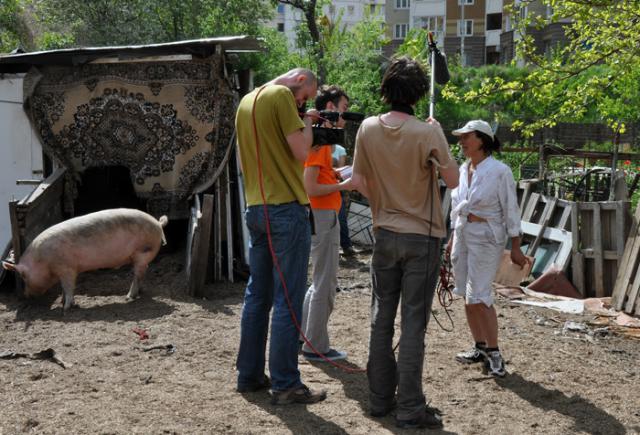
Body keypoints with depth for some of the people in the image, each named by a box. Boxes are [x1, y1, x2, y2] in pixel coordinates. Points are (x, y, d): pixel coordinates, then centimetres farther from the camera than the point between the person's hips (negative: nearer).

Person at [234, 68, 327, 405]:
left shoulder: (247, 100, 18)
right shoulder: (281, 94, -8)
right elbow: (301, 152, -14)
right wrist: (307, 126, 5)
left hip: (256, 208, 8)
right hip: (286, 208, -8)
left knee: (257, 295, 14)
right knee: (288, 300, -4)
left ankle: (250, 375, 20)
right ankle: (285, 384, 0)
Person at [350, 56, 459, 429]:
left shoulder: (368, 129, -3)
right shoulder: (428, 132, -15)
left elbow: (358, 182, 3)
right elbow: (453, 179, -7)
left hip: (385, 235, 4)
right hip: (422, 237, -4)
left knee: (382, 319, 12)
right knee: (414, 324, 1)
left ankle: (380, 399, 20)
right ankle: (410, 408, 5)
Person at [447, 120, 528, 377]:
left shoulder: (499, 171, -11)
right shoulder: (463, 169, 8)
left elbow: (510, 211, -8)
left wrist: (515, 247, -9)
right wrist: (452, 238, 19)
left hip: (487, 237, -7)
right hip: (463, 235, 7)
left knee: (478, 298, -10)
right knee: (468, 297, 9)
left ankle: (493, 352, 2)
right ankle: (480, 347, 22)